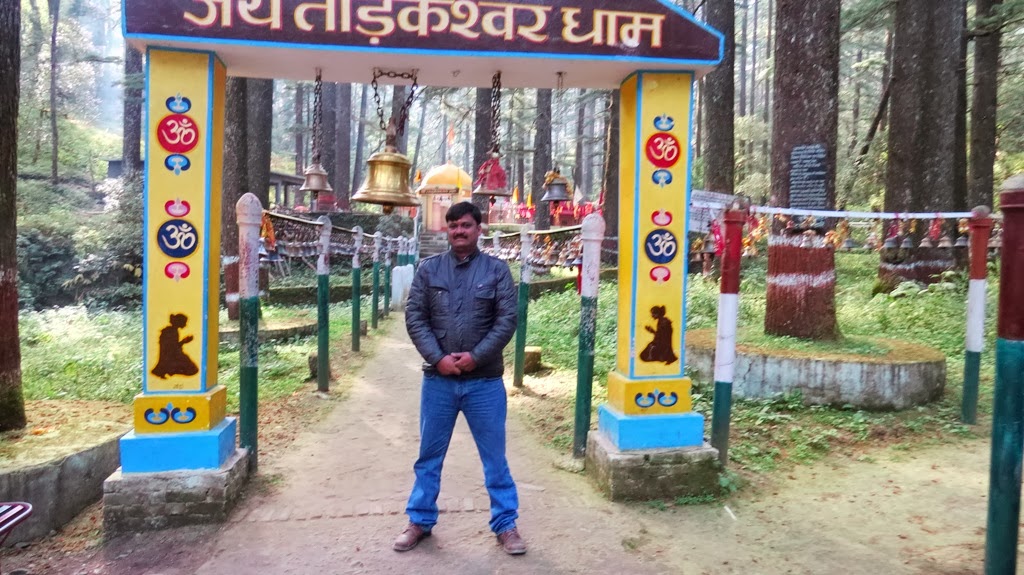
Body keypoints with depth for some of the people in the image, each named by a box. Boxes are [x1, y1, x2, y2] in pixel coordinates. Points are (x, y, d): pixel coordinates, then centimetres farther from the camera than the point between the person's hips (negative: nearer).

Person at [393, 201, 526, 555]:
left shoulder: (497, 270, 0)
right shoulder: (428, 269, 4)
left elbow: (507, 320, -6)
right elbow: (414, 318, -1)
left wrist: (475, 357, -16)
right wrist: (438, 358, -14)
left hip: (485, 381, -1)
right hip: (437, 379, 2)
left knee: (494, 456, 8)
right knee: (429, 455, 14)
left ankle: (506, 524, 22)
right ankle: (420, 521, 29)